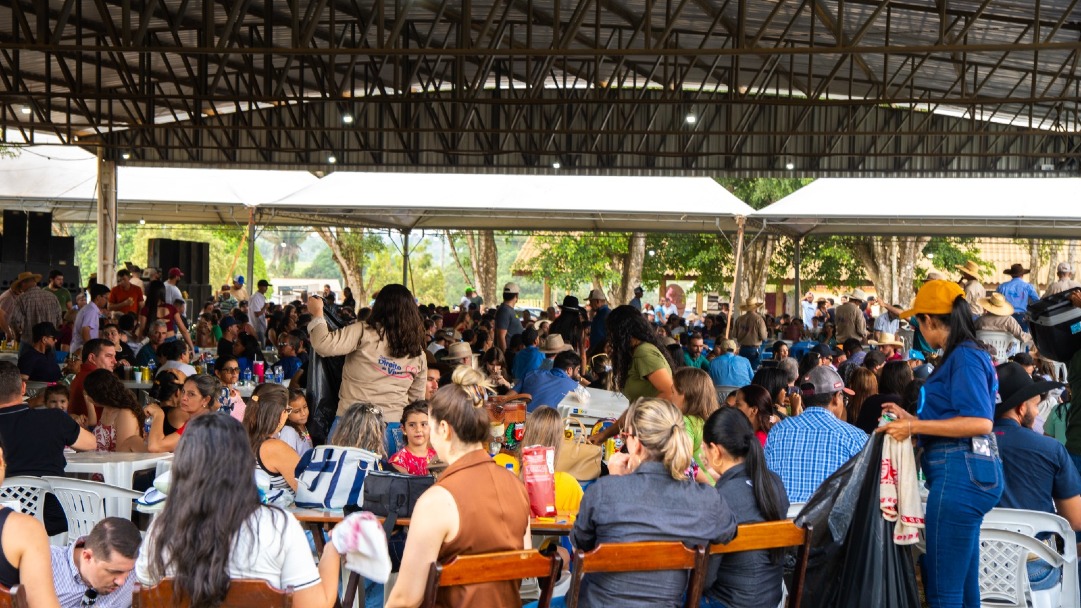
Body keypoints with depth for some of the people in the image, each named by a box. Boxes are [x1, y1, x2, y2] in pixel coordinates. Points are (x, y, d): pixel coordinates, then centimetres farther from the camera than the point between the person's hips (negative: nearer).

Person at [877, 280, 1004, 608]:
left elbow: (979, 422, -21)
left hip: (961, 473, -11)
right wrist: (911, 419, 25)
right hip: (960, 473, 11)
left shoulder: (965, 356, -11)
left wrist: (915, 426, -18)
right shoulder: (963, 356, 18)